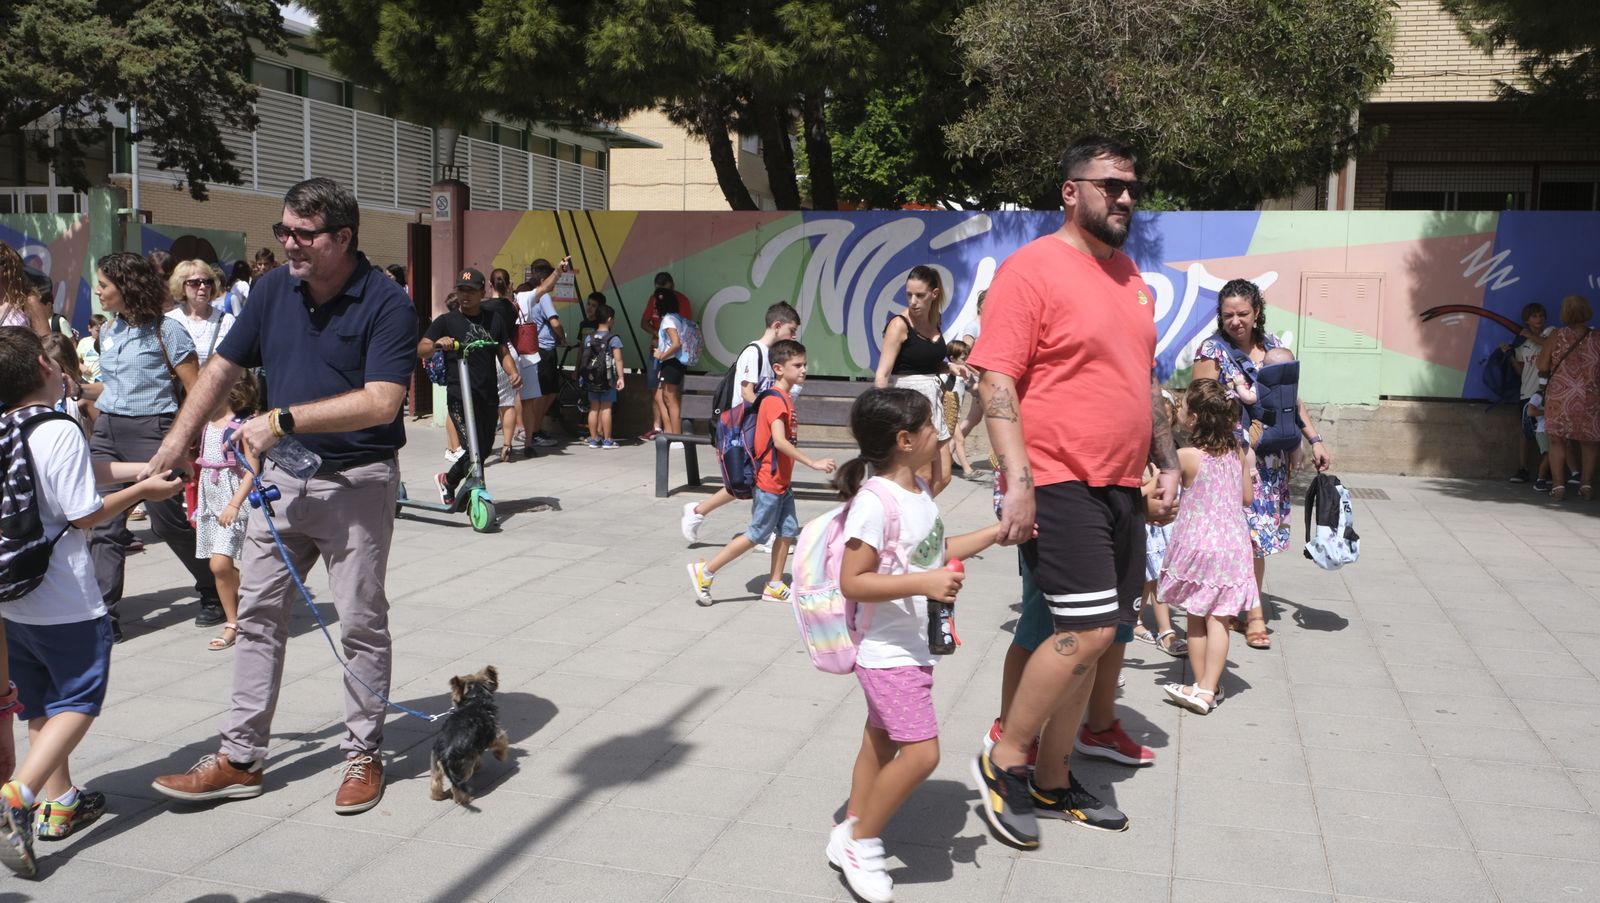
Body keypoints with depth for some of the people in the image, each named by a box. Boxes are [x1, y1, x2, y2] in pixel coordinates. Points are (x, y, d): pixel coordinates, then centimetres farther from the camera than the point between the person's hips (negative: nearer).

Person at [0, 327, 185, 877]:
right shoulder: (60, 432, -18)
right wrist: (143, 491, -4)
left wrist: (146, 469, 17)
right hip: (65, 604, -7)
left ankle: (59, 802, 26)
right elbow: (84, 514, -16)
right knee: (77, 702, 3)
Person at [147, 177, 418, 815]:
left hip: (357, 482, -6)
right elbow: (225, 367, 13)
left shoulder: (386, 303, -14)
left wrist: (283, 419, -23)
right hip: (281, 475, 6)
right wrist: (179, 437, 7)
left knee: (361, 624, 4)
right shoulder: (272, 290, 4)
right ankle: (240, 759, 19)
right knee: (257, 616, 9)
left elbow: (381, 403, -23)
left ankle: (364, 755, 19)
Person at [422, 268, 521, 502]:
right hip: (459, 393, -5)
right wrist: (437, 344, -26)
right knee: (476, 446, -13)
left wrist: (513, 372, -1)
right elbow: (421, 350, -4)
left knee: (485, 447, 13)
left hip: (488, 394, 5)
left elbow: (503, 353, 18)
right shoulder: (447, 321, 3)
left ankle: (448, 480, 35)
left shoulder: (495, 320, 14)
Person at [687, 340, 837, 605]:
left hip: (782, 481, 9)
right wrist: (813, 463, -32)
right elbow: (779, 441, -29)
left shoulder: (783, 398, 11)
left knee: (788, 530, 9)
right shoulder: (776, 399, -19)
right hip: (769, 481, -9)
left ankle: (774, 586, 17)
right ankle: (705, 571, 4)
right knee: (757, 534, -2)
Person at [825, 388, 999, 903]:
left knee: (882, 741, 19)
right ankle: (859, 842, 6)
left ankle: (849, 834, 33)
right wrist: (924, 583, -31)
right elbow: (852, 582, -25)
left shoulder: (918, 490, 6)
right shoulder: (876, 502, -24)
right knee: (920, 753, -12)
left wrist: (996, 533, 16)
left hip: (915, 647, 10)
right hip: (889, 652, -10)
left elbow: (935, 552, 20)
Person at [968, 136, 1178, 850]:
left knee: (1094, 639, 11)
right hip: (1057, 484, -8)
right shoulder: (1031, 269, -9)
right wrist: (1018, 481, -23)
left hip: (1120, 489, 8)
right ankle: (1003, 760, 5)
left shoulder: (1130, 276, 16)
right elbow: (997, 381, -15)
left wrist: (1168, 463, 18)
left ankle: (1053, 779, 25)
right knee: (1088, 631, -14)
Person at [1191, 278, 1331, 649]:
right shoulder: (1213, 350, -5)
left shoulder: (1273, 344, 11)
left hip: (1271, 457, 5)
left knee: (1258, 530, 5)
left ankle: (1251, 604, 14)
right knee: (1247, 531, -6)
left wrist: (1314, 439, 12)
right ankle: (1254, 612, 3)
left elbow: (1291, 398, 15)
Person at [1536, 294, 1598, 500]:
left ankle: (1558, 485, 1)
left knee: (1557, 439, 5)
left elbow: (1542, 366, -2)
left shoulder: (1557, 336, -3)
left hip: (1559, 396, -1)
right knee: (1588, 441, 12)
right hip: (1589, 398, 1)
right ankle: (1586, 484, 9)